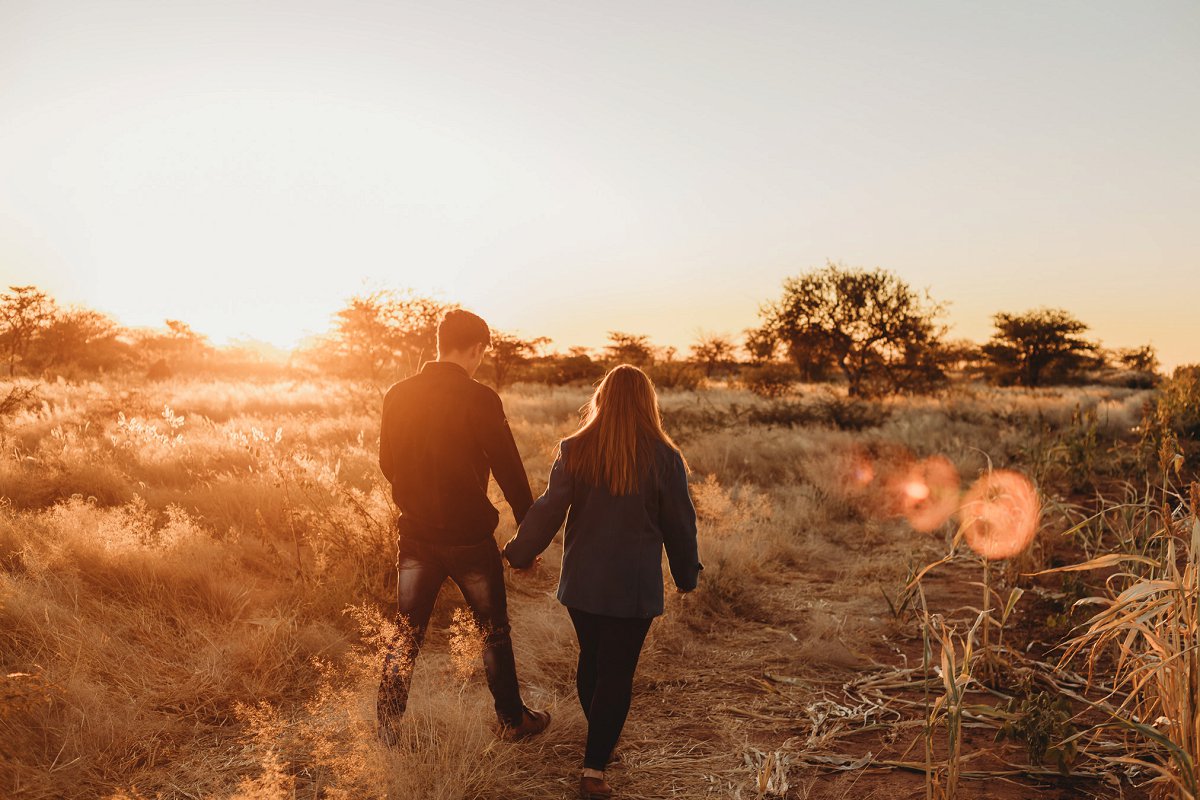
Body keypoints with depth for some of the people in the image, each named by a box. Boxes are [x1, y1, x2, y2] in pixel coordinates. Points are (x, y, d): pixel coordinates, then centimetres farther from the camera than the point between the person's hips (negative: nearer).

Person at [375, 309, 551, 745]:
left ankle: (387, 728, 18)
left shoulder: (397, 396, -1)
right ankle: (511, 720, 28)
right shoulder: (479, 399, -15)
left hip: (416, 534, 4)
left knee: (406, 635, 14)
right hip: (469, 537, -3)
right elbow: (509, 470, -12)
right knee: (494, 631, 15)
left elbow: (388, 464, 10)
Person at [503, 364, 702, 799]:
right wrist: (687, 575, 14)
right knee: (617, 672, 6)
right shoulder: (664, 458, -10)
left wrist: (520, 552, 12)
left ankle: (600, 742, 39)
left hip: (581, 581, 3)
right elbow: (679, 524, -1)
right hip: (634, 586, -2)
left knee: (591, 659, 20)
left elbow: (548, 510, -4)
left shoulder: (574, 450, -7)